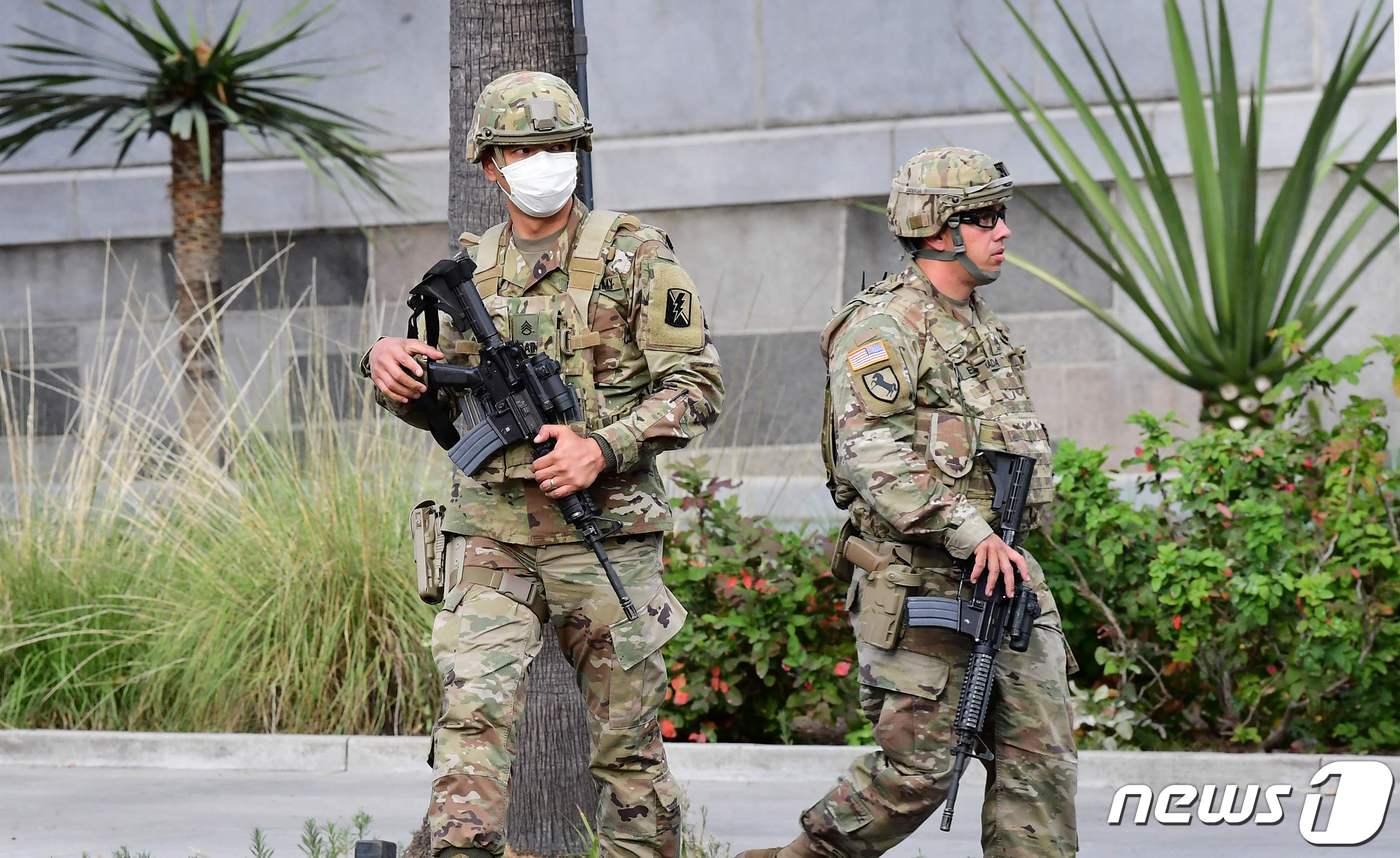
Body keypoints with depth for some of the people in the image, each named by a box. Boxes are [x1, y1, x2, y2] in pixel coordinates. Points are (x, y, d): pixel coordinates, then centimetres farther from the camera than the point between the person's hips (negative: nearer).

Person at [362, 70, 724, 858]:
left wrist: (603, 448, -17)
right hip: (490, 532, 3)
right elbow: (444, 407, 21)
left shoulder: (635, 255, -1)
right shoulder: (472, 268, 12)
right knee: (473, 712, -12)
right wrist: (392, 367, -2)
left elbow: (698, 387, -5)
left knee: (628, 736, 5)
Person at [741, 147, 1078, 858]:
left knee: (1040, 751, 1)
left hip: (1002, 570, 8)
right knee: (916, 770, -6)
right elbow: (872, 452, -22)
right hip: (919, 580, -8)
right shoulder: (884, 327, -10)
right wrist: (968, 533, -28)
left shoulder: (984, 326, 19)